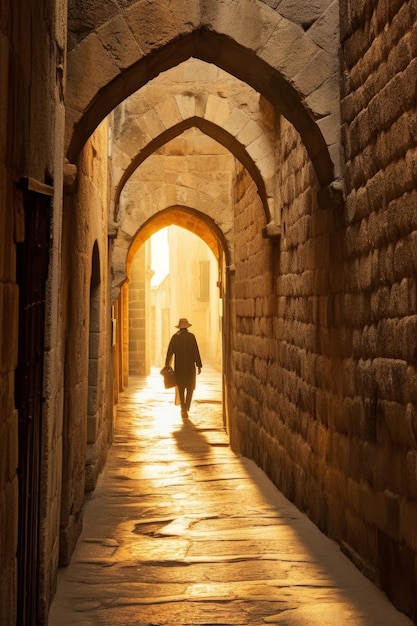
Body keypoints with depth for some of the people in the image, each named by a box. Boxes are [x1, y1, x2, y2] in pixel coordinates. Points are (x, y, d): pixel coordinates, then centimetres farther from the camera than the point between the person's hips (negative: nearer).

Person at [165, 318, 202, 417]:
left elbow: (170, 352, -2)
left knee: (181, 388, 15)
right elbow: (196, 352, -9)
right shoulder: (191, 336, -7)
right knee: (190, 388, 8)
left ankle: (183, 408, 12)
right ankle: (186, 409, -3)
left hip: (178, 367, 2)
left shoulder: (175, 337, -1)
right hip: (190, 367, -2)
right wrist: (199, 366, -4)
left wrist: (167, 365, 3)